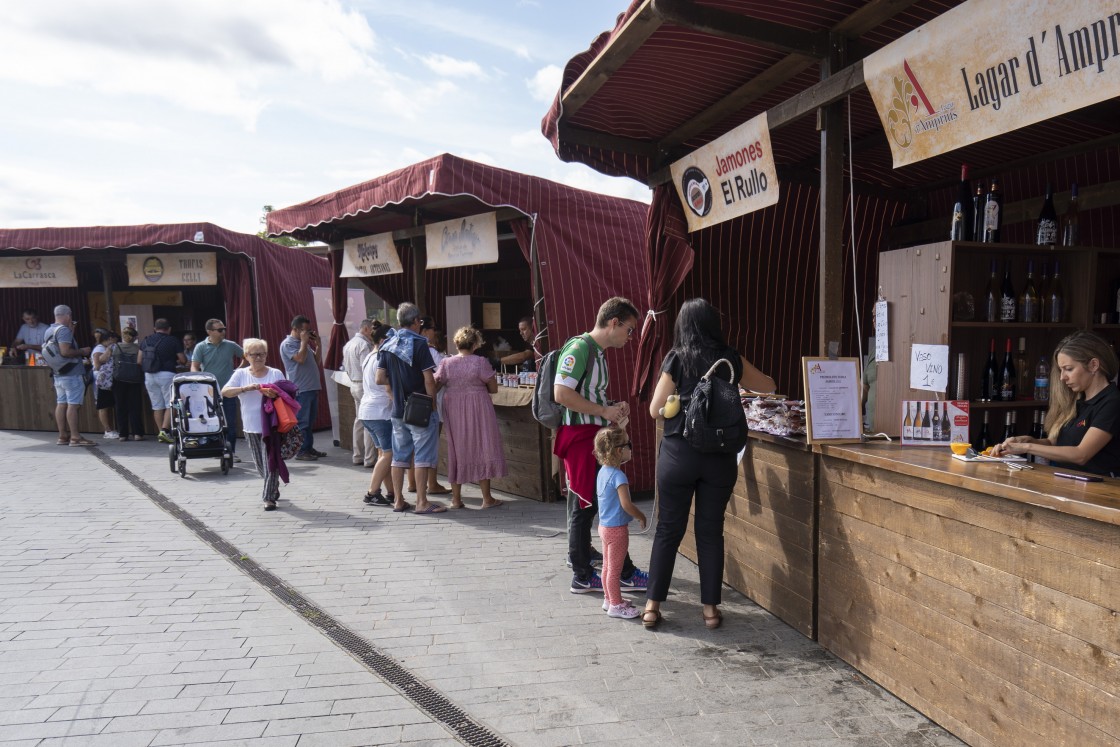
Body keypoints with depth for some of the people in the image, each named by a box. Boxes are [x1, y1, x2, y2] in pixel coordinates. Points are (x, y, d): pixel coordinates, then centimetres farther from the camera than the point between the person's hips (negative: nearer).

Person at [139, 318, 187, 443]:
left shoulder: (145, 341, 10)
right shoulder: (173, 340, -3)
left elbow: (139, 361, 11)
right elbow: (183, 360, -2)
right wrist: (174, 361, 20)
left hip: (149, 375, 5)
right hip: (166, 374, -5)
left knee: (157, 406, 10)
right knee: (170, 405, -1)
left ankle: (161, 433, 12)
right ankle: (165, 430, -15)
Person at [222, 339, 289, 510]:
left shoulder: (276, 374, 2)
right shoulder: (240, 374, 5)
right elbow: (225, 392, -6)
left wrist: (275, 395, -22)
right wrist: (245, 388, -21)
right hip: (251, 427, 3)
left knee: (270, 462, -7)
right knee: (259, 463, 13)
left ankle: (269, 497, -2)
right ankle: (272, 488, 35)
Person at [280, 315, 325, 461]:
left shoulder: (304, 344, 18)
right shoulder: (288, 344, -7)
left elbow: (316, 360, 19)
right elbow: (300, 358, -22)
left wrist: (317, 344, 10)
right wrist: (304, 341, -12)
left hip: (312, 387, 9)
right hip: (300, 389, -9)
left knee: (310, 421, 13)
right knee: (302, 422, -6)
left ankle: (309, 448, 20)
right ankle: (301, 451, -2)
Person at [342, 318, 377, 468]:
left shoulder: (348, 344, 15)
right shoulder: (364, 345, -16)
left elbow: (346, 366, 19)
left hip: (354, 384, 10)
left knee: (359, 420, 15)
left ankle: (358, 456, 20)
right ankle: (370, 459, -6)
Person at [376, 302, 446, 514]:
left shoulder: (387, 345, 5)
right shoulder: (419, 344, -13)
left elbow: (380, 379, 4)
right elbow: (429, 379, -16)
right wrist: (432, 402, -6)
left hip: (398, 410, 6)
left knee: (399, 455, 13)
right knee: (423, 455, 0)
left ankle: (398, 500, 19)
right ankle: (422, 502, 3)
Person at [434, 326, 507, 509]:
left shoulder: (446, 363, -1)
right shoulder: (480, 362, -8)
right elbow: (493, 388, -3)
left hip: (454, 411, 3)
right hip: (478, 410, -3)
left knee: (457, 450, 11)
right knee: (482, 448, 5)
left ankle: (456, 499, 15)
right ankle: (487, 498, 8)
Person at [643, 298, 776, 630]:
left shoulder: (676, 359, -3)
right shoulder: (732, 360, 4)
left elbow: (655, 410, -1)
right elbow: (769, 386, 21)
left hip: (679, 453, -1)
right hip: (720, 455, 2)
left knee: (669, 529, 8)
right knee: (711, 531, 11)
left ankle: (652, 606, 13)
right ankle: (710, 608, 17)